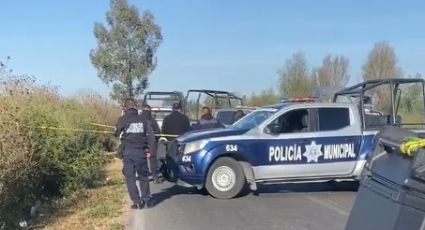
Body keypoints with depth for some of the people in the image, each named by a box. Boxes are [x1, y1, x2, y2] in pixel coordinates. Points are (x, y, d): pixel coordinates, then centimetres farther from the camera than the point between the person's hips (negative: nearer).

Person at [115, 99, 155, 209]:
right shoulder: (143, 119, 4)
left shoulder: (122, 119, -2)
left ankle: (137, 201, 2)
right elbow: (151, 134, -1)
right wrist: (151, 149, 0)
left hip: (128, 152, -2)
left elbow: (117, 133, 6)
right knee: (143, 176, 15)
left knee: (130, 177, 6)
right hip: (140, 151, 2)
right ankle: (146, 199, 15)